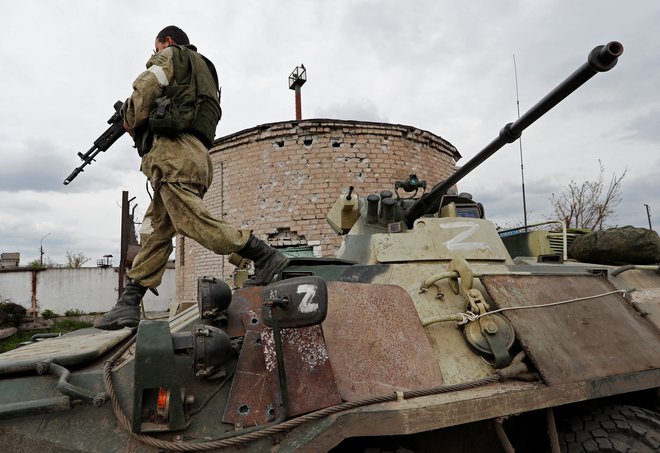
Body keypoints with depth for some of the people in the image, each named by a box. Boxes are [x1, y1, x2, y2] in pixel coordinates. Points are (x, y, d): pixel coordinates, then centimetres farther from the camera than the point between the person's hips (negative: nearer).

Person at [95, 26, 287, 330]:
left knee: (193, 221, -20)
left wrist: (130, 121, 13)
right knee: (157, 233, 3)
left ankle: (266, 258, -21)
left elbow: (145, 90, -5)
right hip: (196, 154, 9)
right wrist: (142, 132, 25)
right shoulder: (204, 71, 36)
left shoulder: (172, 55, 11)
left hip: (174, 151, -9)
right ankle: (128, 305, 3)